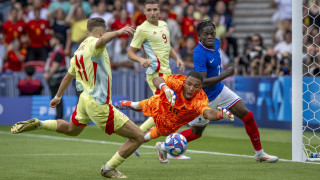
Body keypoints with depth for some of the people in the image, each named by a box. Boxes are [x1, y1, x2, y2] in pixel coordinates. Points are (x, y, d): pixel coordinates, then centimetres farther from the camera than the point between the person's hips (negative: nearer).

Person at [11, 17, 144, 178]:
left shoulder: (79, 50, 11)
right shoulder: (93, 44, -15)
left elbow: (69, 76, 26)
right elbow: (101, 41, -43)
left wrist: (58, 96, 39)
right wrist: (118, 32, -58)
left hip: (85, 99, 9)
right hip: (99, 105, -9)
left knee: (71, 129, 39)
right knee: (138, 137, -5)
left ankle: (37, 124, 26)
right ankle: (109, 168, 5)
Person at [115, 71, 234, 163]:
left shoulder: (200, 100, -44)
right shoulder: (178, 81, -41)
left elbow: (208, 113, -63)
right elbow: (157, 80, -53)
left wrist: (220, 114, -84)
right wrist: (165, 88, -74)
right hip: (157, 106, 1)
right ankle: (129, 104, 67)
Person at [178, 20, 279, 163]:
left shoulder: (216, 42, -3)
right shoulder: (199, 53, -29)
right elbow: (202, 82, -35)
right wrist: (226, 74, -30)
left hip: (220, 90, 8)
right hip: (205, 97, -7)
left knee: (247, 115, 1)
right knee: (196, 132, 6)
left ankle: (259, 153, 12)